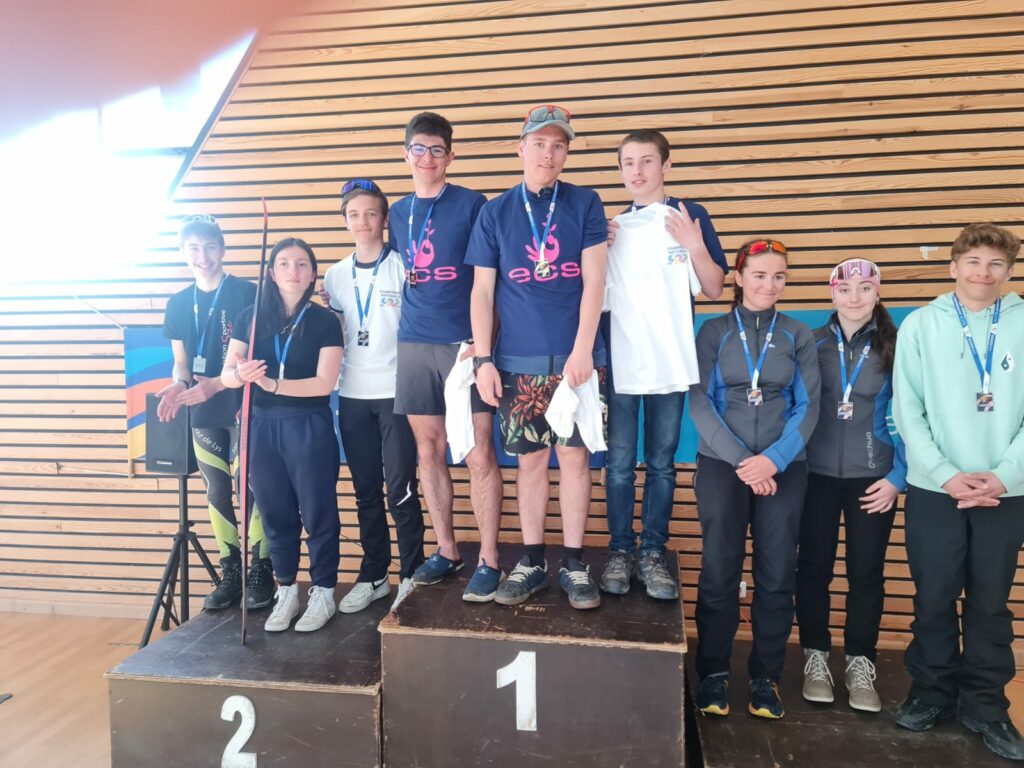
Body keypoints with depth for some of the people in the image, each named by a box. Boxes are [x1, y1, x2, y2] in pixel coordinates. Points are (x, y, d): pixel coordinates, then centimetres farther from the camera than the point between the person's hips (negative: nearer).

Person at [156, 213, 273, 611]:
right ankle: (230, 573, 22)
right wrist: (178, 385, -9)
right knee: (217, 493, 10)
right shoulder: (178, 303, 10)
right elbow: (181, 360, 13)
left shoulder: (248, 294, -7)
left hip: (245, 409, -5)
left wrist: (218, 383, -21)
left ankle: (261, 571, 12)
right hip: (204, 413, 5)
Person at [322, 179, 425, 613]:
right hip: (352, 396, 5)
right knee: (366, 490, 11)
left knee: (400, 488, -4)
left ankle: (411, 575, 11)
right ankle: (373, 576, 23)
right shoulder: (335, 275, 11)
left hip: (396, 391, -4)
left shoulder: (403, 267, -1)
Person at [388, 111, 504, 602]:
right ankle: (446, 552, 22)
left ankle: (488, 561, 8)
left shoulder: (471, 204, 0)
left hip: (464, 343, -5)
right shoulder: (399, 212, 15)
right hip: (414, 345, 5)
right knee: (428, 452, 9)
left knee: (478, 455, -4)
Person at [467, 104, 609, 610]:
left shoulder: (585, 204, 6)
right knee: (530, 458, 7)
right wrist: (483, 359, -2)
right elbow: (482, 292, 6)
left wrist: (582, 351, -11)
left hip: (576, 358, -1)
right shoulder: (495, 213, 8)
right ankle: (532, 562, 20)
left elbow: (594, 281, -2)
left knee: (574, 455, 3)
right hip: (518, 361, 1)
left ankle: (574, 564, 16)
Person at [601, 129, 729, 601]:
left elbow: (714, 290, 1)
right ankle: (620, 552, 17)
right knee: (620, 464, 5)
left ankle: (653, 553, 17)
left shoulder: (689, 216, 3)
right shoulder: (612, 227, 10)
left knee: (661, 464, 7)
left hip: (670, 363, -1)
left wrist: (695, 247, -16)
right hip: (620, 363, 2)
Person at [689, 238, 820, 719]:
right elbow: (700, 403, -4)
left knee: (777, 575, 3)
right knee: (718, 572, -1)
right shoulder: (713, 332, 5)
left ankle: (766, 676, 19)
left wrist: (773, 459, -13)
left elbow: (807, 406, 2)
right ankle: (713, 672, 14)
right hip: (721, 464, -1)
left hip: (784, 468, 2)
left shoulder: (798, 336, 10)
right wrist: (740, 460, -13)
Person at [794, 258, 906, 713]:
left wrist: (898, 477, -3)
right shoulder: (811, 344, 1)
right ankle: (816, 657, 24)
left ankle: (860, 665, 24)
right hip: (817, 474, 0)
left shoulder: (895, 347, -1)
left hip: (873, 477, 0)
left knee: (866, 572, 8)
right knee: (813, 568, 7)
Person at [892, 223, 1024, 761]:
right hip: (934, 489, -1)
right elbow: (907, 411, -3)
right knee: (934, 600, 7)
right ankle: (932, 691, 26)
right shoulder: (920, 325, 0)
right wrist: (946, 474, -11)